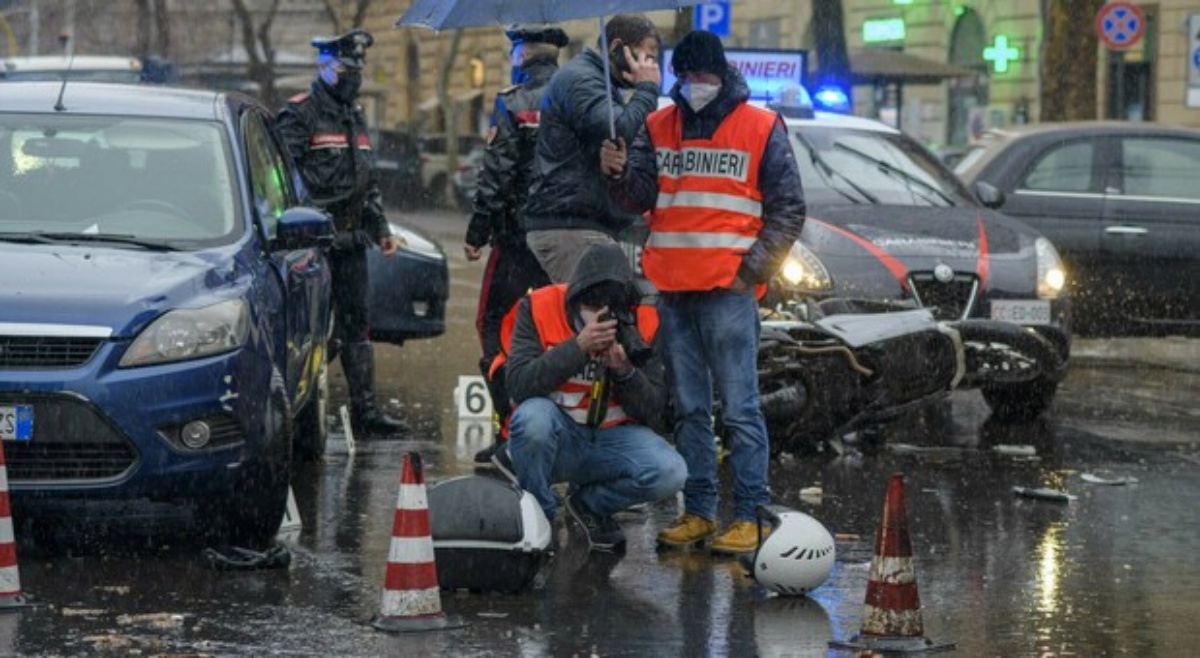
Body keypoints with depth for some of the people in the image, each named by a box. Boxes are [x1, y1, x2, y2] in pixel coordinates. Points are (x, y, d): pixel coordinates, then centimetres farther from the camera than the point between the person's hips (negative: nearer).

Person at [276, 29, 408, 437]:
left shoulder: (356, 118, 19)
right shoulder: (301, 114, -7)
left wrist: (381, 230, 20)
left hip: (350, 239, 8)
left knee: (357, 325, 7)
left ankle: (366, 410, 9)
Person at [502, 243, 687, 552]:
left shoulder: (643, 323, -4)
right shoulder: (538, 308, -10)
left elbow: (654, 412, -4)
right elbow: (519, 385, -22)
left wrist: (625, 371, -24)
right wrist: (578, 347, -30)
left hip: (613, 437, 2)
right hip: (555, 438, -2)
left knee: (670, 474, -25)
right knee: (533, 416, -37)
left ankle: (590, 501, 7)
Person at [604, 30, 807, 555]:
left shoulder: (760, 128, 1)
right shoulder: (658, 127, 13)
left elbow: (788, 210, 2)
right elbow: (640, 197, 8)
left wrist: (752, 269, -6)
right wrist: (620, 174, -14)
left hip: (729, 289, -5)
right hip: (671, 289, 5)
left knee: (739, 408, -6)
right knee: (689, 409, 9)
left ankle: (749, 516, -3)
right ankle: (698, 511, 15)